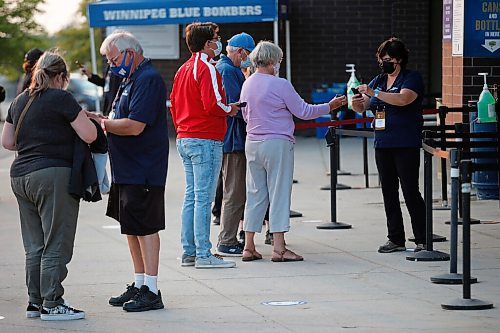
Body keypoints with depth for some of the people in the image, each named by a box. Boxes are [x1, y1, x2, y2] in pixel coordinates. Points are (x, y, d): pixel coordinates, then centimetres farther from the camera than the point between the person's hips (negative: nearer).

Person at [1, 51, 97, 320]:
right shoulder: (61, 99, -9)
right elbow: (89, 136, -10)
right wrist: (84, 118, 9)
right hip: (53, 176, -8)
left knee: (35, 246, 13)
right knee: (56, 245, -3)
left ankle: (35, 302, 16)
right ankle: (51, 304, -3)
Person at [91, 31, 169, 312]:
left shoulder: (148, 80, -16)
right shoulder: (131, 78, 17)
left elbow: (134, 126, -24)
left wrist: (103, 123, -13)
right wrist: (104, 120, 2)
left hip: (143, 170, -10)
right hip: (128, 170, 10)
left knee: (144, 228, -6)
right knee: (132, 228, 14)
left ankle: (151, 291, -3)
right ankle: (139, 285, 23)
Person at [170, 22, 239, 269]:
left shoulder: (183, 70, 15)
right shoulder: (206, 69, -13)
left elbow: (174, 103, 18)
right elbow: (213, 105, -22)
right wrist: (231, 110, -4)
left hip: (185, 139, 9)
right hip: (206, 140, -9)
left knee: (191, 197, 12)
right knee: (204, 198, -8)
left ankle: (188, 252, 14)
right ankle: (203, 255, -8)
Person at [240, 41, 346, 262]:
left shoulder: (247, 84, 7)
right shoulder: (280, 85, -12)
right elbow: (303, 111, -7)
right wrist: (329, 107, 5)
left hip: (252, 144, 7)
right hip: (277, 143, -6)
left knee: (255, 194, 10)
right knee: (279, 194, -2)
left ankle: (249, 247, 10)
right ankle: (279, 248, -4)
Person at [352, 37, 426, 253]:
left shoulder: (412, 79, -4)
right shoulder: (378, 81, 16)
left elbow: (403, 99, -23)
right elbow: (361, 108, 12)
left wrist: (374, 93, -25)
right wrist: (356, 103, -12)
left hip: (406, 145, -7)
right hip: (383, 145, 7)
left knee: (411, 192, -9)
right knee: (389, 193, 8)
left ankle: (422, 240, -4)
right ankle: (396, 239, 14)